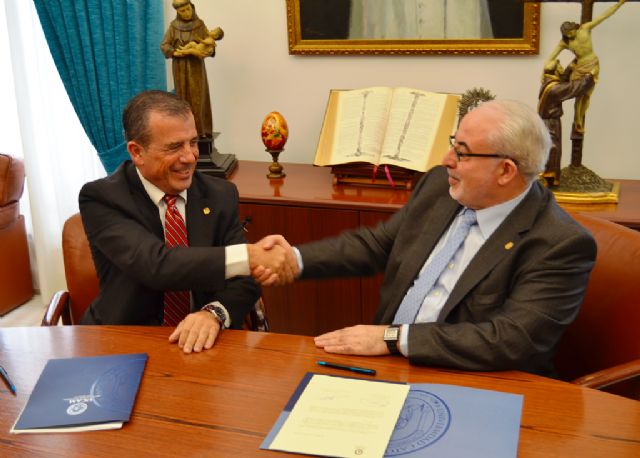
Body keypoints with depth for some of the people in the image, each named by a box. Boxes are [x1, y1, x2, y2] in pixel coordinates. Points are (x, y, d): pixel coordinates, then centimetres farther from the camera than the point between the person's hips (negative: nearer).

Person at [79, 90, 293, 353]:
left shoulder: (221, 195, 2)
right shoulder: (101, 199, -9)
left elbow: (244, 278, -3)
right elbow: (154, 264, -25)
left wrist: (214, 313, -25)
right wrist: (249, 255, -34)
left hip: (201, 343, 2)